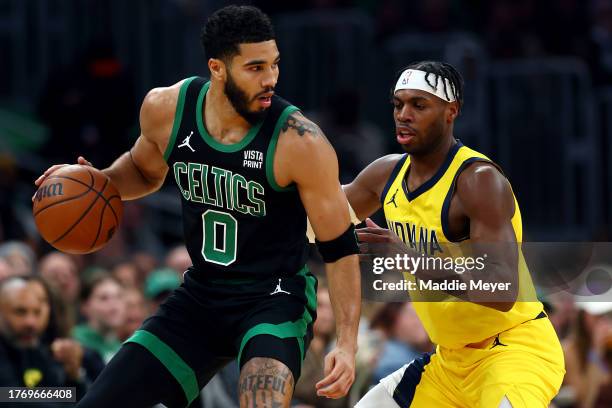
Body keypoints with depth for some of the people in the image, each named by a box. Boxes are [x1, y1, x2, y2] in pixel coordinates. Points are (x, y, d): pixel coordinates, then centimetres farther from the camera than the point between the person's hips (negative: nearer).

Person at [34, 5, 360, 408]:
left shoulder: (300, 141, -21)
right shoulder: (166, 109, -8)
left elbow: (339, 247, -13)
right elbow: (145, 171, 16)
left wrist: (347, 344, -20)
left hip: (275, 299, -5)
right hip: (200, 295, 5)